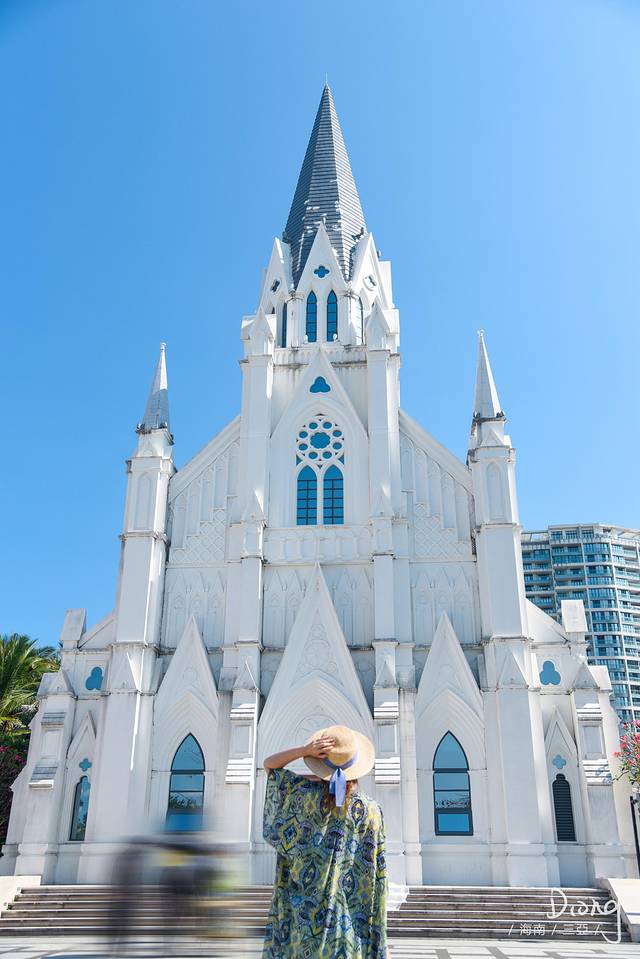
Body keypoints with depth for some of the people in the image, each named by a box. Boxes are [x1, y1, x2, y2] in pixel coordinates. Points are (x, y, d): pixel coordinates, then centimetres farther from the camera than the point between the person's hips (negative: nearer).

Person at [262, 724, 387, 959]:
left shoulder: (307, 793, -8)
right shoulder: (371, 810, -7)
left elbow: (269, 764, 5)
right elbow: (375, 877, -3)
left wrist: (304, 750, -11)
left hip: (305, 912, 0)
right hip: (348, 919, 0)